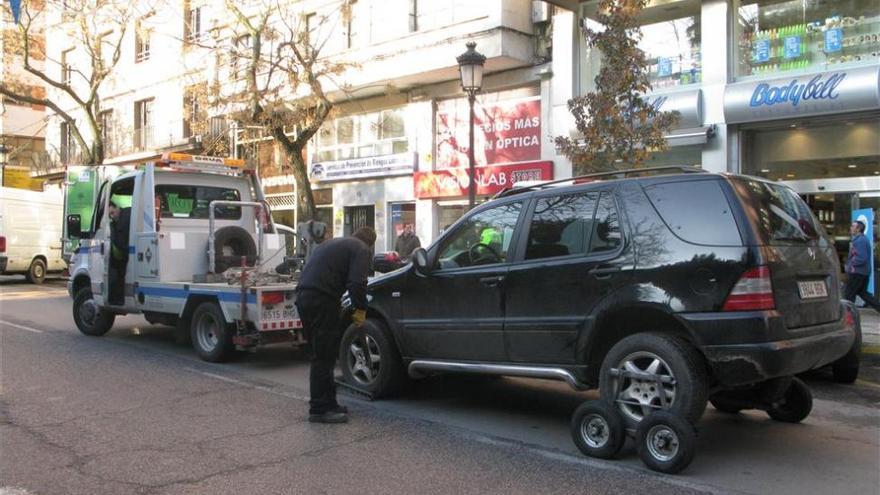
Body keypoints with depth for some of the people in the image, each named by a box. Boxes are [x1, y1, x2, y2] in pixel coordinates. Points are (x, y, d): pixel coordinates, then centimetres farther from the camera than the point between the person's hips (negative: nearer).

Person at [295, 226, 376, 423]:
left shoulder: (333, 243, 29)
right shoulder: (362, 250, 2)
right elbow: (357, 283, -13)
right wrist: (360, 310, -1)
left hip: (303, 296, 9)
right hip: (321, 300, -9)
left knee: (322, 355, 16)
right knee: (324, 357, -4)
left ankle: (328, 404, 22)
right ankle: (319, 409, -2)